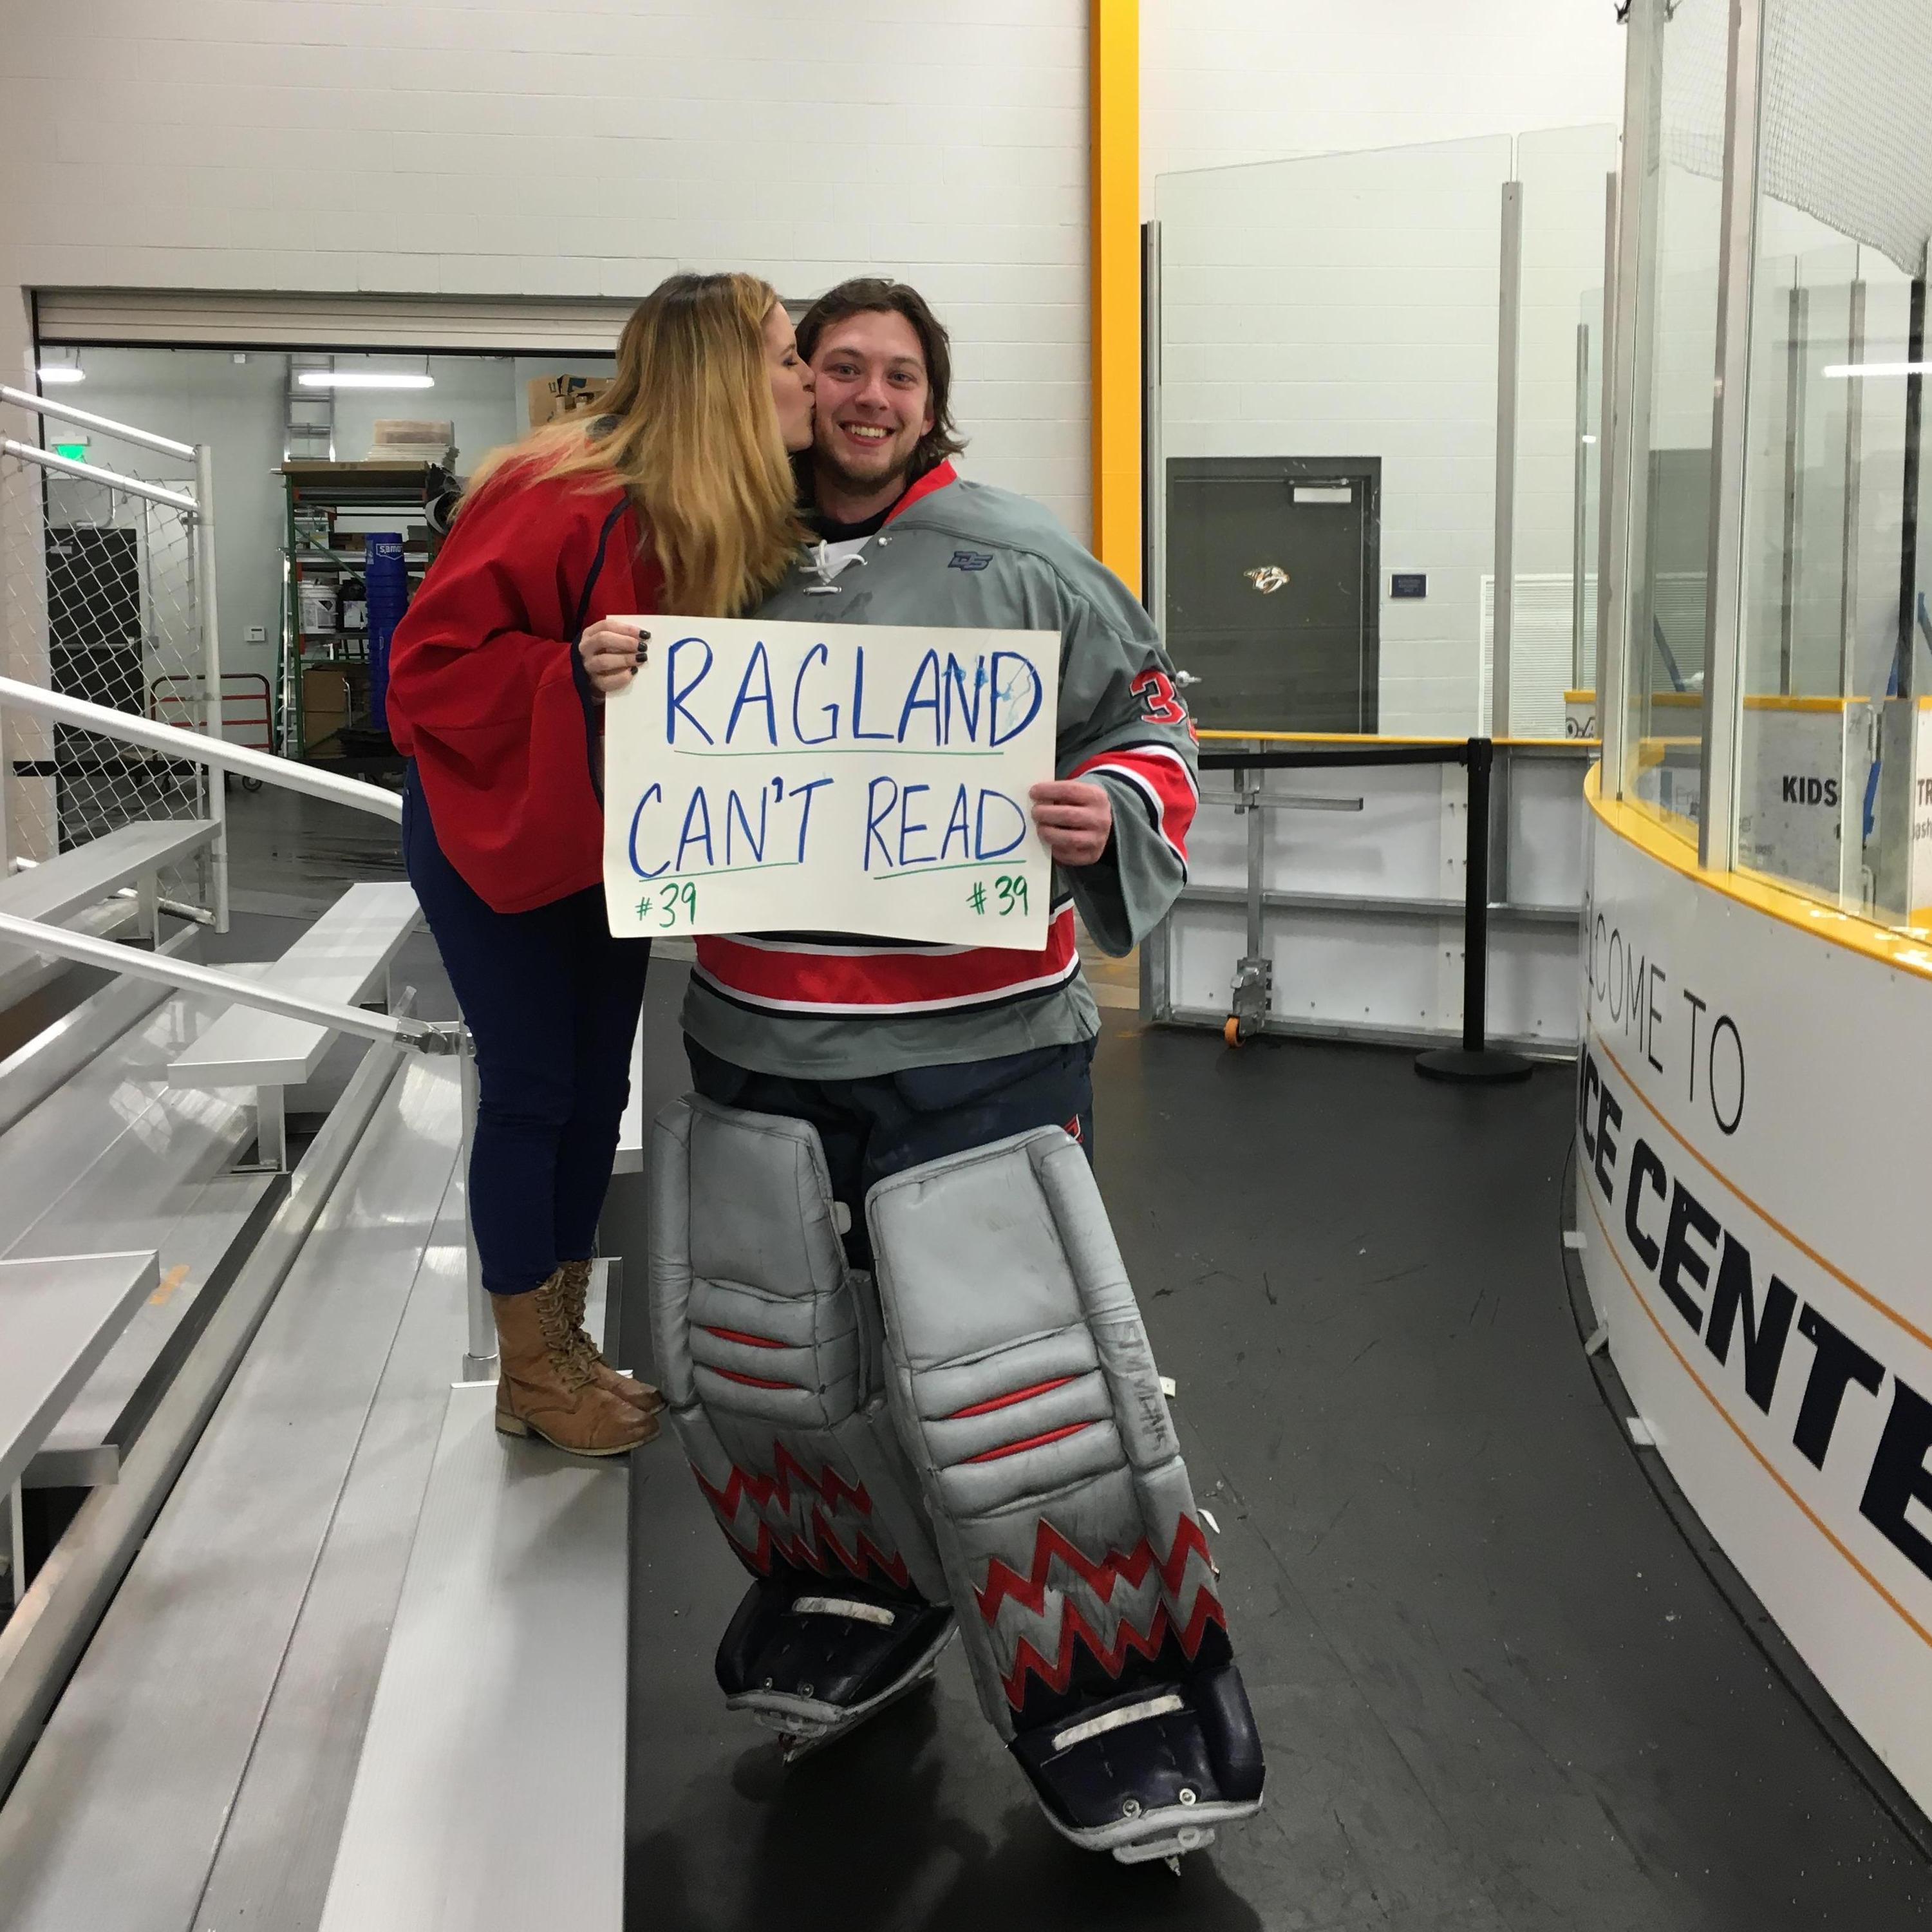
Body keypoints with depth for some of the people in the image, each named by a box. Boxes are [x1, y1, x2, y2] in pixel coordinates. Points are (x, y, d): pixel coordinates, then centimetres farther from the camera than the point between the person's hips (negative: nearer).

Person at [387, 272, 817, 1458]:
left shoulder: (744, 518, -3)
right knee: (530, 1094, 1)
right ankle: (530, 1378, 17)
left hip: (612, 842, 7)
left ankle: (566, 1344, 28)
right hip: (501, 840, -7)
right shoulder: (564, 503, -26)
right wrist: (572, 672, -38)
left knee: (597, 1092, 12)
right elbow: (436, 660, -24)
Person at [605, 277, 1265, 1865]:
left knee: (1012, 1377, -7)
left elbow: (1149, 724, 2)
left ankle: (1121, 1706, 14)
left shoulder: (1017, 557, -2)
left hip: (974, 1048, -5)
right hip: (760, 1047, 5)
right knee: (763, 1353, 16)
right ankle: (866, 1607, 42)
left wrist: (1117, 813, -19)